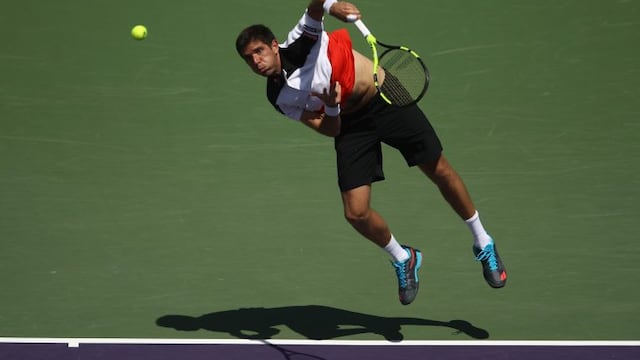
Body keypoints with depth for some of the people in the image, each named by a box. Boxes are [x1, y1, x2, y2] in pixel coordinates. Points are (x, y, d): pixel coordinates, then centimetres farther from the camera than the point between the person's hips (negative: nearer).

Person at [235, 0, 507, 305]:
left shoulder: (301, 43, -20)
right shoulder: (279, 98, -8)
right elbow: (330, 130, -8)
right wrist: (331, 108, -29)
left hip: (387, 99, -3)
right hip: (350, 125, 3)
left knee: (440, 171, 2)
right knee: (356, 213, -7)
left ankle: (483, 244, 25)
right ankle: (403, 260, 23)